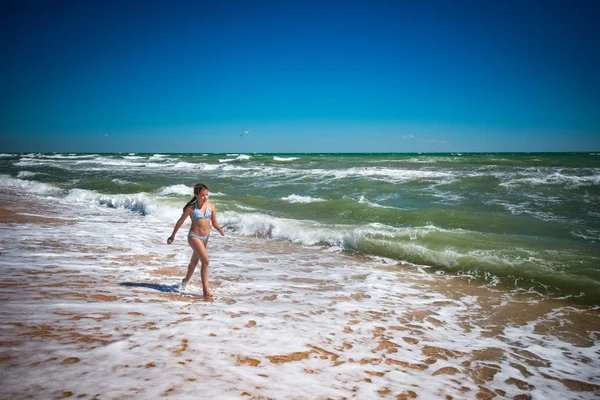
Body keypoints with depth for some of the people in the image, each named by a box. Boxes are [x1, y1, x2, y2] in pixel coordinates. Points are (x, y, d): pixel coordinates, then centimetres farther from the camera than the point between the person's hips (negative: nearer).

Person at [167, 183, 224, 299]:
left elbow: (214, 223, 6)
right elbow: (180, 222, 0)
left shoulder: (211, 206, -2)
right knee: (205, 260, -20)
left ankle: (186, 280, 50)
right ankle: (205, 290, -17)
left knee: (194, 261, 24)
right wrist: (172, 235, 7)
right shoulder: (191, 208, -12)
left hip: (205, 238, 5)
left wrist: (220, 229, -12)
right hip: (194, 237, -5)